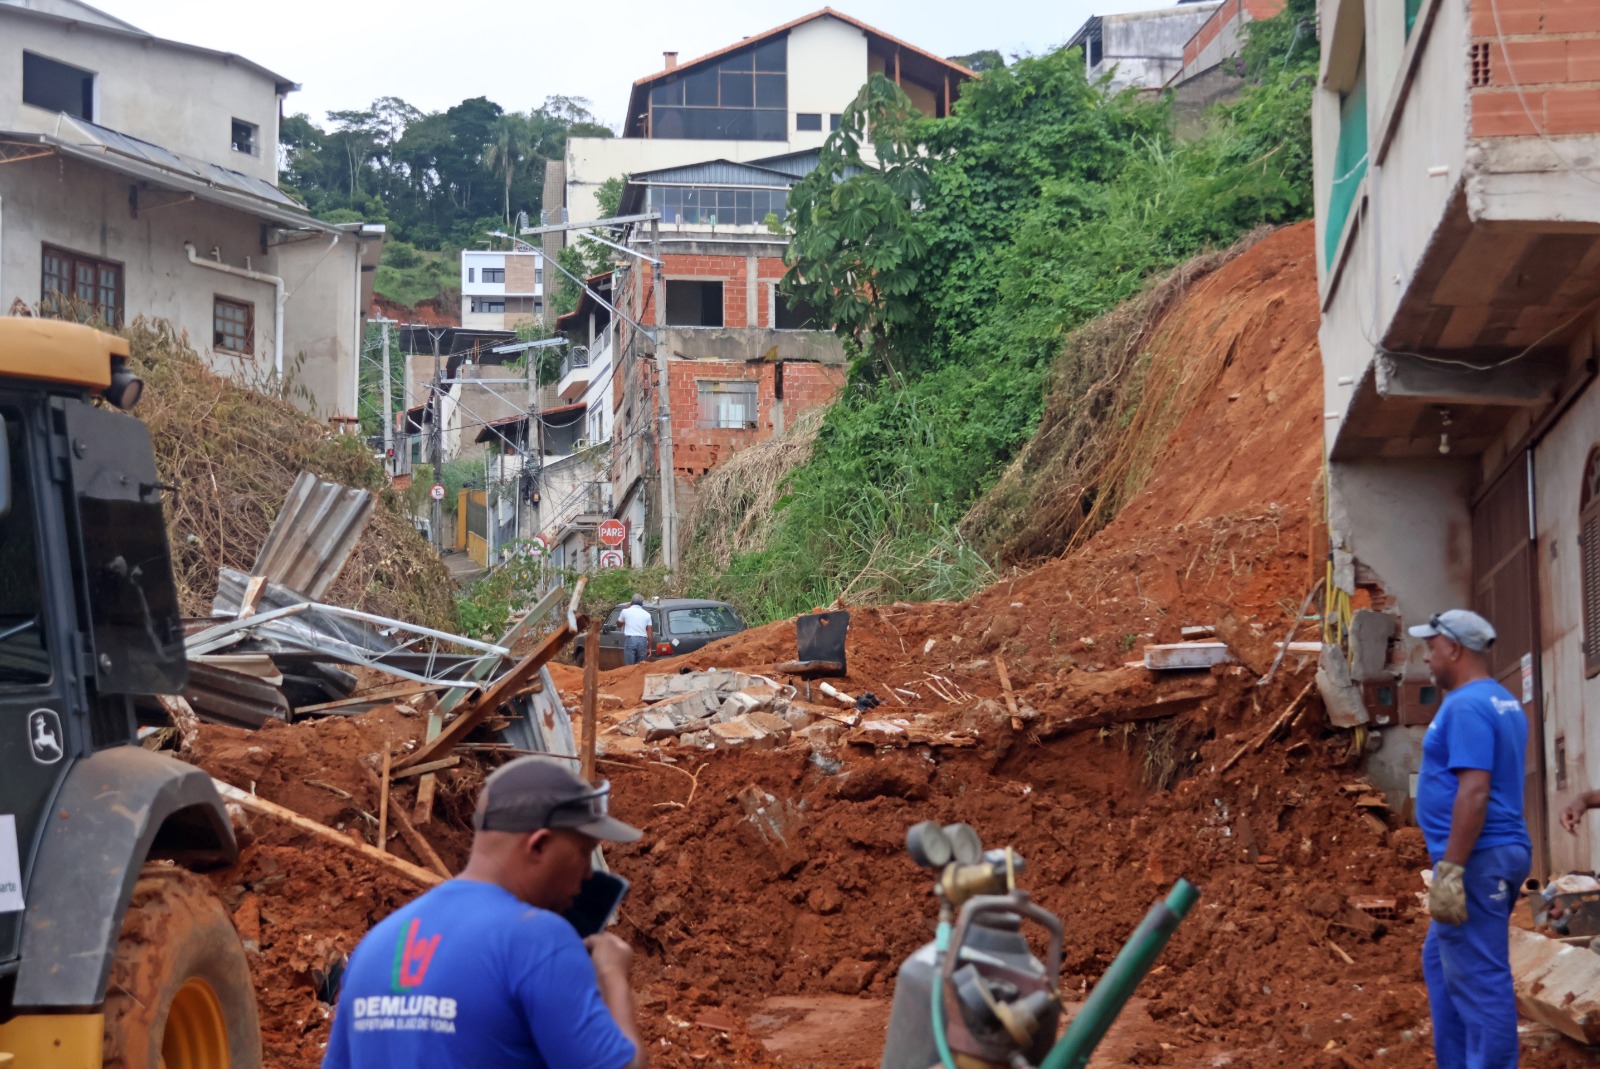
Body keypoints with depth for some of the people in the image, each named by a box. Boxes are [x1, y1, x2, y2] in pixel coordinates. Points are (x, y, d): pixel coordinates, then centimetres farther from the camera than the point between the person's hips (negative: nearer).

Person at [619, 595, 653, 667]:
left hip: (630, 640, -2)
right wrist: (649, 648, 11)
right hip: (642, 641, 2)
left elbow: (619, 623, 23)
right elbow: (650, 634, 5)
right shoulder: (647, 614, 9)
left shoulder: (626, 611, 4)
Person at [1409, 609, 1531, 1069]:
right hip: (1500, 853, 11)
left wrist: (1450, 869, -25)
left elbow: (1474, 791, -25)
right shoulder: (1504, 703, 15)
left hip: (1477, 860, -11)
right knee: (1441, 962, 20)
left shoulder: (1467, 706, -17)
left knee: (1478, 979, -6)